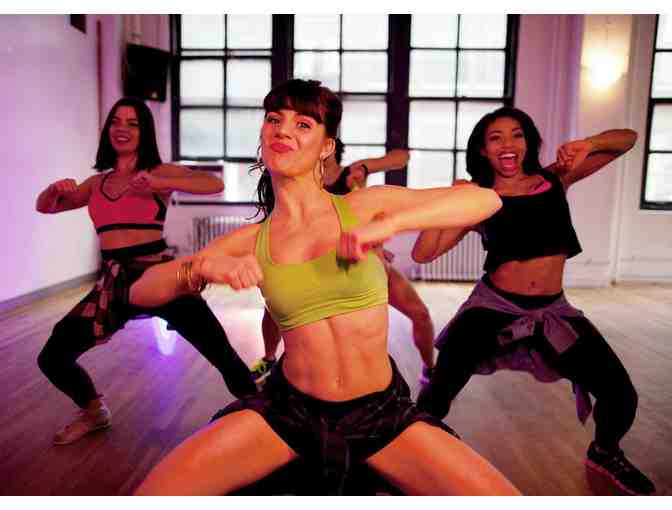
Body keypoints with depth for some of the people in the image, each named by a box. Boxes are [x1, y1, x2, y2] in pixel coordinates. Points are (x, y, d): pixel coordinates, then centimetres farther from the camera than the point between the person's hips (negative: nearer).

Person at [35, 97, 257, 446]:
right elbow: (44, 207, 24)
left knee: (220, 352, -11)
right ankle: (94, 413, 33)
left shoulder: (159, 172, 3)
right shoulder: (97, 183, 16)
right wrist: (55, 189, 1)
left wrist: (159, 184, -23)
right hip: (113, 282, 5)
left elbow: (215, 184, -13)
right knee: (52, 358, 5)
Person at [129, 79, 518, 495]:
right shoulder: (250, 241, -1)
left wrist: (389, 225, -22)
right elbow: (141, 292, 1)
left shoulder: (363, 207, -5)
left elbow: (486, 199, -10)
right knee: (153, 494, -11)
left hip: (383, 412, 0)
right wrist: (202, 269, -19)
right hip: (288, 409, 1)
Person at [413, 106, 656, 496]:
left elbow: (628, 139, 11)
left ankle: (605, 453, 36)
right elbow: (423, 253, -9)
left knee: (622, 396, 2)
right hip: (493, 308, -2)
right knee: (439, 392, -4)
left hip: (553, 311, 3)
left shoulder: (555, 179, 5)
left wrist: (588, 144, -10)